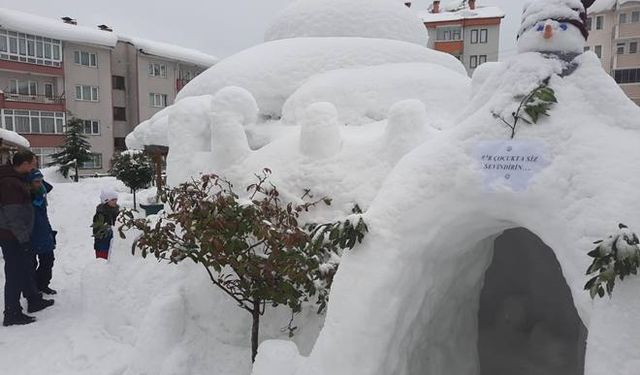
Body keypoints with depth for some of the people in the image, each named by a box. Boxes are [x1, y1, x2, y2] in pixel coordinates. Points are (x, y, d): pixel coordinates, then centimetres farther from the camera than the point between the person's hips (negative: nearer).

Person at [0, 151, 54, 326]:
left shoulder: (16, 179, 11)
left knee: (27, 270, 21)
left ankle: (34, 300, 35)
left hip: (20, 236, 10)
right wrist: (23, 238, -21)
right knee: (15, 274, -2)